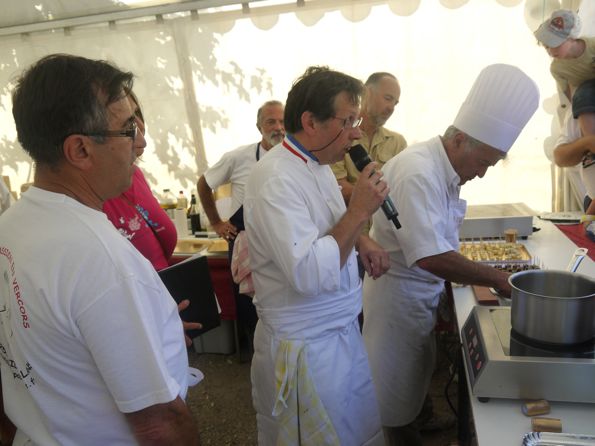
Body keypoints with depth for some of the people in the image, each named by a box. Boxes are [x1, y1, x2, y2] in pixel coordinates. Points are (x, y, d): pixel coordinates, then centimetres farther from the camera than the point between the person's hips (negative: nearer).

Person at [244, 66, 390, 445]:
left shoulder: (317, 162, 5)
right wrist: (359, 211, -26)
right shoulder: (276, 179, -25)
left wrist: (362, 241, 1)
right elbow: (309, 273, -32)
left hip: (342, 330, 9)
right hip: (307, 346, -9)